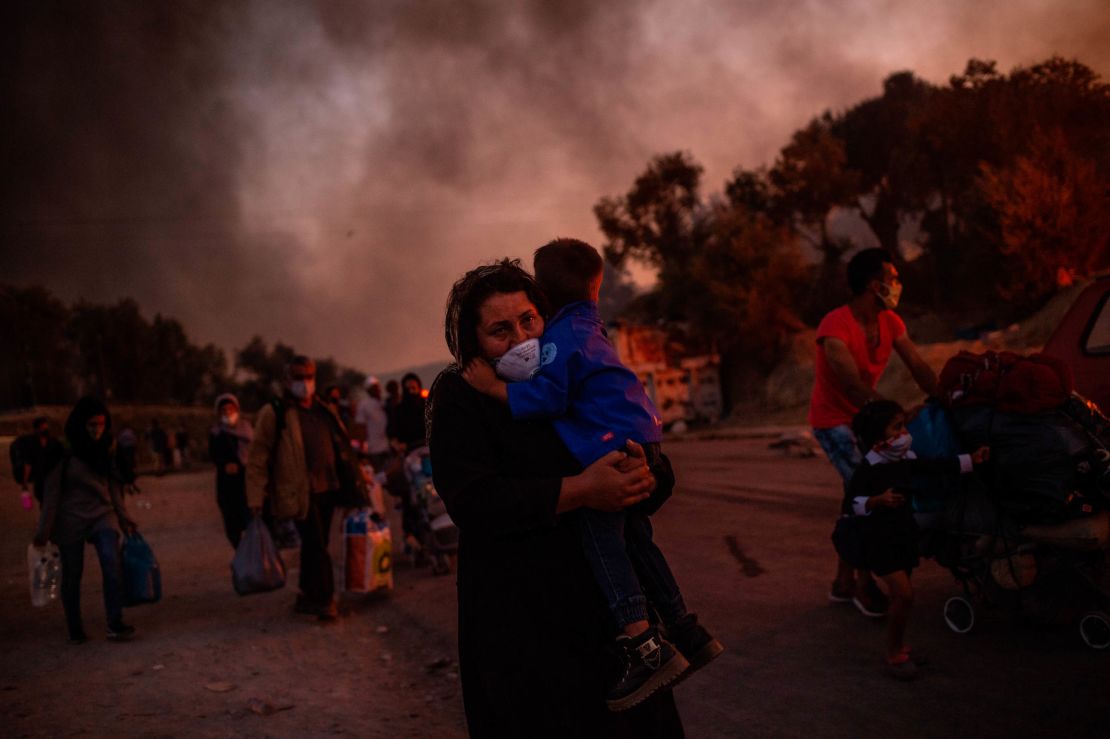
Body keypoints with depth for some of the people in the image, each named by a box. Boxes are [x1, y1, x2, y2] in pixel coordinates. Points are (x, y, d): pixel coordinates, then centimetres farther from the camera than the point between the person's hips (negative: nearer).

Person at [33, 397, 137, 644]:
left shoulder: (104, 450, 6)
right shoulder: (63, 454, -8)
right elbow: (51, 492, -7)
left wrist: (123, 517, 12)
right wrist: (44, 529, -8)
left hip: (102, 514, 3)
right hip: (70, 519, -3)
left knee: (112, 562, -20)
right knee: (72, 574, 4)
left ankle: (115, 624, -21)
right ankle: (75, 630, 19)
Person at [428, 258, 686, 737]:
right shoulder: (458, 396, -6)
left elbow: (662, 478, 5)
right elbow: (471, 500, -21)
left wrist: (643, 478, -20)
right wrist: (581, 490, -28)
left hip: (609, 603, 5)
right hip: (520, 620, -4)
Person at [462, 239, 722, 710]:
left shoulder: (560, 335, -8)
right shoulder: (586, 326, 20)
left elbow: (548, 397, -18)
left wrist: (492, 387, -13)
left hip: (612, 444, -9)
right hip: (639, 438, 9)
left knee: (600, 538, -10)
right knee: (633, 538, 16)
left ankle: (645, 647, -19)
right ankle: (686, 634, 21)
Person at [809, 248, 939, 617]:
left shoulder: (890, 323, -1)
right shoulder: (836, 326, -24)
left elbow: (919, 368, -8)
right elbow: (854, 386, -31)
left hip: (863, 417, 8)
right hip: (833, 419, -8)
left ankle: (844, 581, 25)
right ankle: (865, 584, -6)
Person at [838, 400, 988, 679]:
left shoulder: (906, 460, 4)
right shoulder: (869, 468, -18)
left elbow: (938, 467, 16)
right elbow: (851, 502, -22)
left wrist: (971, 460, 15)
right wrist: (878, 501, -37)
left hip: (903, 535, 8)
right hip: (878, 538, -8)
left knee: (901, 596, 16)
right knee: (903, 594, -16)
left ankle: (898, 647, 33)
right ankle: (895, 654, -2)